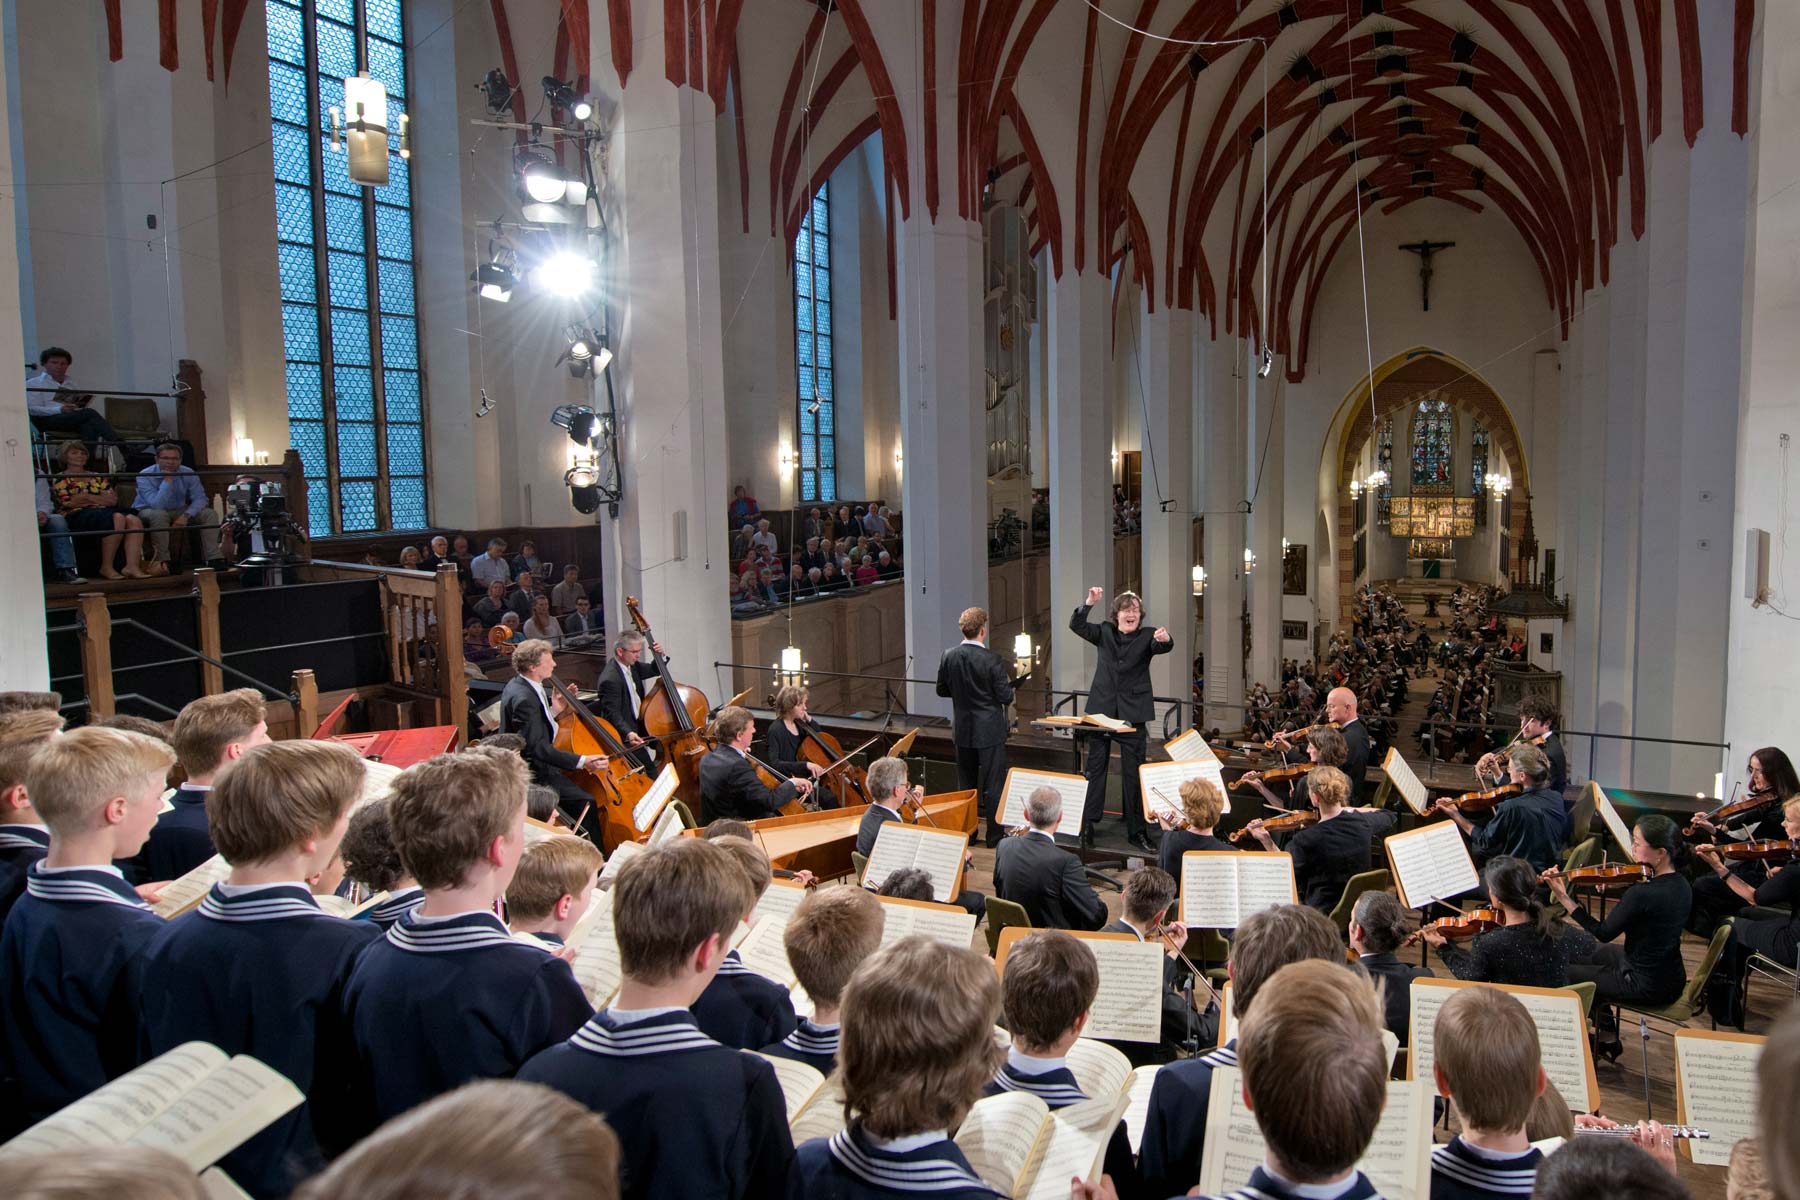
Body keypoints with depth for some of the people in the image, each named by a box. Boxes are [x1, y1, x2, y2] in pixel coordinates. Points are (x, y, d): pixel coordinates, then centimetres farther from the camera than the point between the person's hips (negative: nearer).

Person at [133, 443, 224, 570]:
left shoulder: (188, 474, -8)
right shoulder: (145, 476, -21)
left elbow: (200, 499, -11)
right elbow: (157, 505, -32)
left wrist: (186, 515, -28)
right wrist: (167, 480, -31)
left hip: (178, 511, 4)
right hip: (148, 512, -4)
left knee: (210, 514, -14)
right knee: (159, 514, -39)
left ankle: (213, 559, -18)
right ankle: (163, 561, -30)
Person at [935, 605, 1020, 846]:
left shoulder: (948, 656, -6)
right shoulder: (991, 659, -20)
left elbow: (941, 690, 6)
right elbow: (1005, 697, -15)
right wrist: (1008, 683, 6)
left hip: (961, 730, 5)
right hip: (989, 731, -5)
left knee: (966, 785, 16)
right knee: (993, 784, 6)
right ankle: (995, 835, 12)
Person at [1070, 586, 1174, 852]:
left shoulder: (1147, 636, -1)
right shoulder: (1105, 632, 5)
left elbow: (1162, 647, -21)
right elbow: (1076, 625, -6)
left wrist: (1164, 640, -44)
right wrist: (1090, 603, -21)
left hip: (1133, 714, -1)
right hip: (1102, 709, 2)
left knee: (1133, 773, 3)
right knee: (1095, 768, 8)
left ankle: (1136, 831, 12)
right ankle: (1088, 824, 17)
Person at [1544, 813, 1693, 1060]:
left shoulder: (1642, 894, -30)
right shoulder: (1681, 885, -3)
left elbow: (1603, 933, -19)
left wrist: (1563, 897, -18)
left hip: (1646, 986, -9)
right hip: (1671, 977, 9)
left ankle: (1606, 1038, 25)